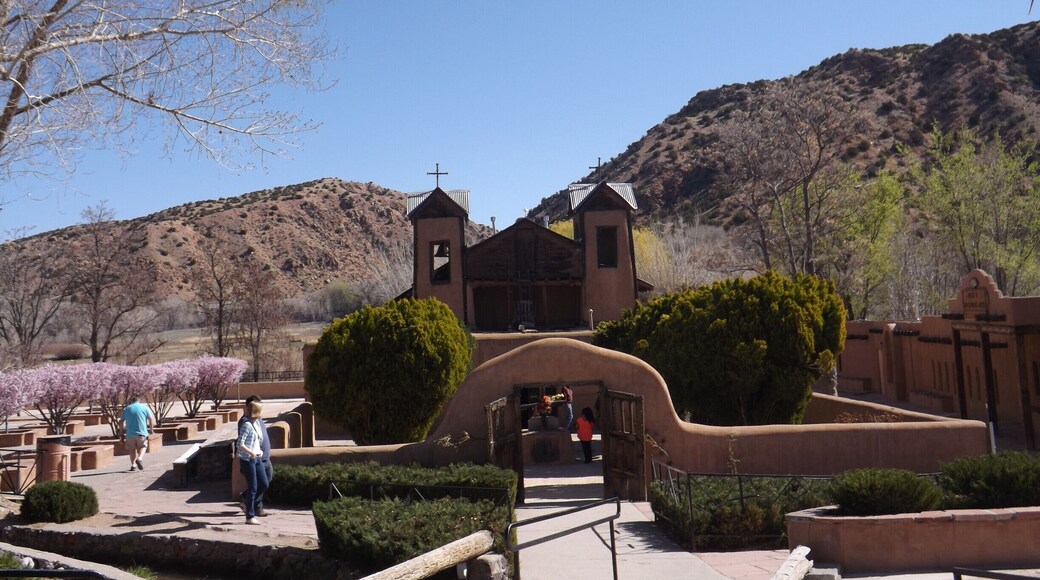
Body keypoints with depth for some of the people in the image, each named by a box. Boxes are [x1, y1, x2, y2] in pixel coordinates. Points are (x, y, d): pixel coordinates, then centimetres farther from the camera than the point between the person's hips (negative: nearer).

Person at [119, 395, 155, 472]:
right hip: (142, 432, -2)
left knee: (132, 449, 16)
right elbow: (152, 419, 0)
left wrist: (121, 433, 16)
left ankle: (133, 464, 9)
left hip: (130, 433, 2)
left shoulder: (126, 409, 11)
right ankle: (139, 459, -11)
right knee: (143, 446, 14)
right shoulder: (144, 407, 6)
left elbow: (121, 422, 9)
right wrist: (151, 428, 13)